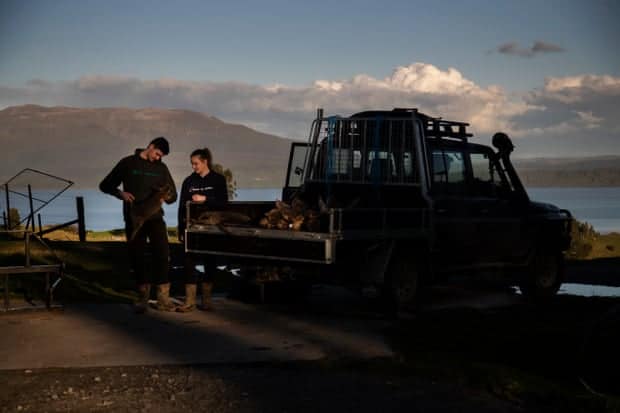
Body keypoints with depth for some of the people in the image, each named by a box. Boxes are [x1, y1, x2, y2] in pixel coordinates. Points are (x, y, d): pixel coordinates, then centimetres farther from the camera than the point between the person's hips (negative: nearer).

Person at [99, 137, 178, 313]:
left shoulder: (161, 168, 11)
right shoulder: (128, 163, 3)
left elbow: (173, 194, 14)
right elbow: (105, 185, 5)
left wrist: (165, 197, -10)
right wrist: (121, 193, -14)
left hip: (155, 217, 1)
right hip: (133, 218, -1)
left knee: (162, 253, -13)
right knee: (136, 257, 2)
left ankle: (163, 298, -9)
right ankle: (143, 297, 15)